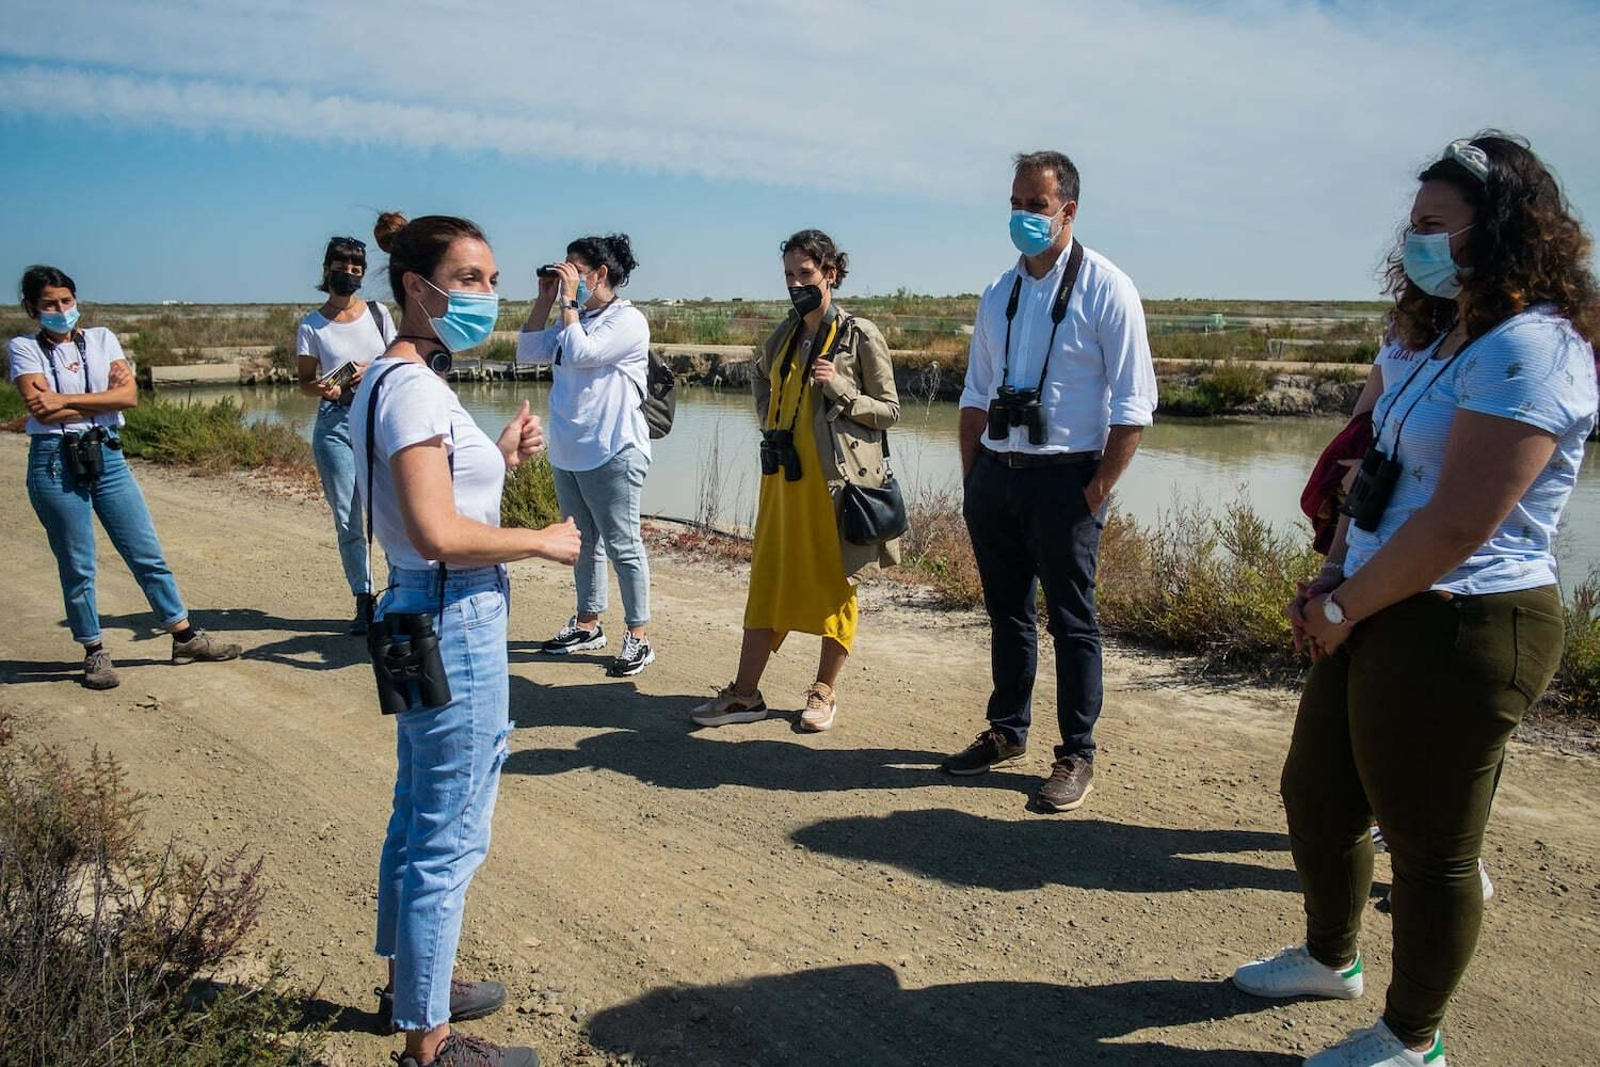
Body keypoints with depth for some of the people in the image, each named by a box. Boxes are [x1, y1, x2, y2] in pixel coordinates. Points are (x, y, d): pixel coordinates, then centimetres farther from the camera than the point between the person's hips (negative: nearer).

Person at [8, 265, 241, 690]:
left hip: (107, 457, 3)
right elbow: (42, 410, -13)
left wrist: (65, 400, -11)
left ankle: (185, 637, 15)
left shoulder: (101, 338, 8)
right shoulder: (24, 347, 1)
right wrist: (105, 397, -9)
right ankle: (94, 652, 18)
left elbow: (129, 395, -6)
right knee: (77, 567, 5)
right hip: (55, 463, -3)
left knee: (148, 554, 6)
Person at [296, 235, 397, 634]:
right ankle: (364, 601, 11)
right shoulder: (312, 325, 4)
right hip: (335, 424, 0)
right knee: (347, 519, 2)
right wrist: (323, 388, -15)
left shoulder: (378, 312, 8)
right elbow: (304, 381, 6)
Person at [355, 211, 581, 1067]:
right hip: (454, 621, -11)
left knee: (419, 820, 22)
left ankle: (410, 986, 40)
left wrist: (499, 460, 8)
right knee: (450, 840, 1)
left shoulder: (397, 379, 12)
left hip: (425, 619, 11)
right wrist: (544, 541, -15)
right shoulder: (412, 386, -19)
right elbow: (439, 533, -26)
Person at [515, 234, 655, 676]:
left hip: (612, 455, -8)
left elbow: (580, 354, -23)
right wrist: (545, 299, 6)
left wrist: (568, 300, -13)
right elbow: (527, 352, 12)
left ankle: (638, 637, 5)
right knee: (584, 543, 18)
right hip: (568, 454, 9)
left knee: (622, 547, -3)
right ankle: (587, 625, 31)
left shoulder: (628, 320, -11)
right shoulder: (573, 319, 12)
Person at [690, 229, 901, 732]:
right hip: (783, 481, 6)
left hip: (838, 482, -5)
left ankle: (825, 691, 19)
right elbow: (760, 375, 32)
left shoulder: (860, 336, -5)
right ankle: (745, 693, 13)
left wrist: (840, 388, -18)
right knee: (768, 581, 7)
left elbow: (889, 409, -3)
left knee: (834, 585, 5)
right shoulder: (783, 336, 11)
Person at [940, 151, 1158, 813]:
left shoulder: (1106, 289, -7)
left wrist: (1098, 489, -13)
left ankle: (1077, 756, 15)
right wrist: (972, 478, 9)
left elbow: (1133, 405, -9)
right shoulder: (998, 293, 11)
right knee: (1006, 611, 15)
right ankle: (1006, 733, 30)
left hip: (1064, 479, -5)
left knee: (1071, 621, 3)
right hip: (995, 474, 6)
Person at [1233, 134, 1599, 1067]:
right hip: (1383, 618, 10)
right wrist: (1334, 580, 3)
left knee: (1430, 845, 6)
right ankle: (1330, 959, 44)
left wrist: (1343, 608, -14)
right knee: (1316, 798, 21)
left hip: (1457, 634, -10)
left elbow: (1460, 522, -24)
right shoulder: (1444, 341, 15)